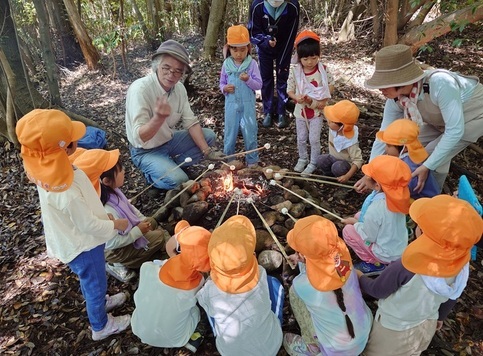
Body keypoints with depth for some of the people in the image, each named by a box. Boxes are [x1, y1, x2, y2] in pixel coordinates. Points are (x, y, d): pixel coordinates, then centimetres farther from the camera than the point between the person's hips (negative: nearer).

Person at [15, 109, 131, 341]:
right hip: (82, 245, -7)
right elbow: (89, 224, -26)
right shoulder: (65, 191, -42)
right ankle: (101, 326, 45)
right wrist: (116, 225, -11)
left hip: (70, 239, 7)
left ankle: (98, 302, 61)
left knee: (89, 281, 33)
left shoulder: (44, 167, -16)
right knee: (95, 284, 19)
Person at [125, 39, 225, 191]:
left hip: (170, 140, 7)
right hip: (146, 151, -7)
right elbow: (139, 137, -32)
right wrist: (159, 118, -51)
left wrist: (207, 151, -14)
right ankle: (152, 175, 5)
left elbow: (191, 122, -3)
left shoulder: (179, 88, -8)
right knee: (178, 180, -27)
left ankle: (172, 165, 6)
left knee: (209, 136, 4)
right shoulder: (140, 89, -28)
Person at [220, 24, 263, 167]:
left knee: (250, 133, 7)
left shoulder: (252, 64, -6)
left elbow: (258, 85, -6)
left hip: (247, 105, -2)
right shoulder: (226, 64, 1)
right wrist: (225, 88, -14)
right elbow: (222, 83, 9)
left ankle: (252, 161, 22)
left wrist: (248, 79, -24)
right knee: (230, 133, 12)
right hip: (231, 105, 2)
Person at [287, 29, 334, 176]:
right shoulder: (295, 71, -11)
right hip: (301, 110, 2)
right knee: (301, 138, 15)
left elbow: (331, 85, 1)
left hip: (317, 111, -1)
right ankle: (302, 159, 38)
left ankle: (313, 163, 23)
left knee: (314, 139, 4)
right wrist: (297, 98, -26)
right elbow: (289, 90, -5)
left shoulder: (323, 70, -11)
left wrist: (324, 100, -14)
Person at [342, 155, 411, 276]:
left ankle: (374, 264, 7)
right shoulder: (396, 195, -13)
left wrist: (354, 223, -5)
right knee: (358, 216, 15)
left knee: (348, 230, 0)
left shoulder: (376, 207, -35)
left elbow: (368, 236, -20)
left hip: (388, 255, -7)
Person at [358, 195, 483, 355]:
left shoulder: (405, 268, -43)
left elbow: (376, 291, -22)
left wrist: (359, 278, -1)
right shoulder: (461, 265, -24)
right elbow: (451, 299, -3)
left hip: (394, 329, -4)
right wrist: (440, 317, 18)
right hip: (427, 324, 5)